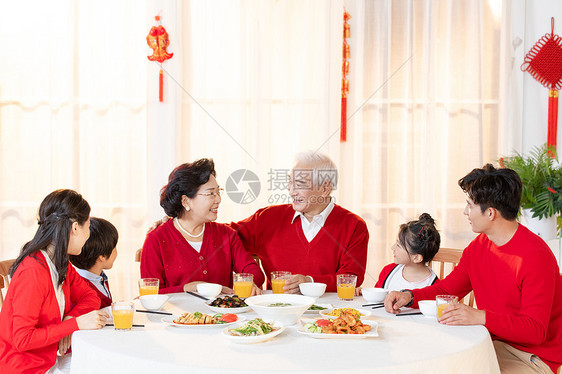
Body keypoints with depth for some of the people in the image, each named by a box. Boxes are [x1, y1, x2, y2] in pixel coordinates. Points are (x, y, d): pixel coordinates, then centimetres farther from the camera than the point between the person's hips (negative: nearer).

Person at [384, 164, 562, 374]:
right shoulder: (478, 246, 4)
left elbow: (535, 330, -24)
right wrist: (409, 296, -7)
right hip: (493, 343, 7)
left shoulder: (535, 256, -21)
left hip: (533, 357, -7)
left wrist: (481, 317, -37)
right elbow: (446, 289, 12)